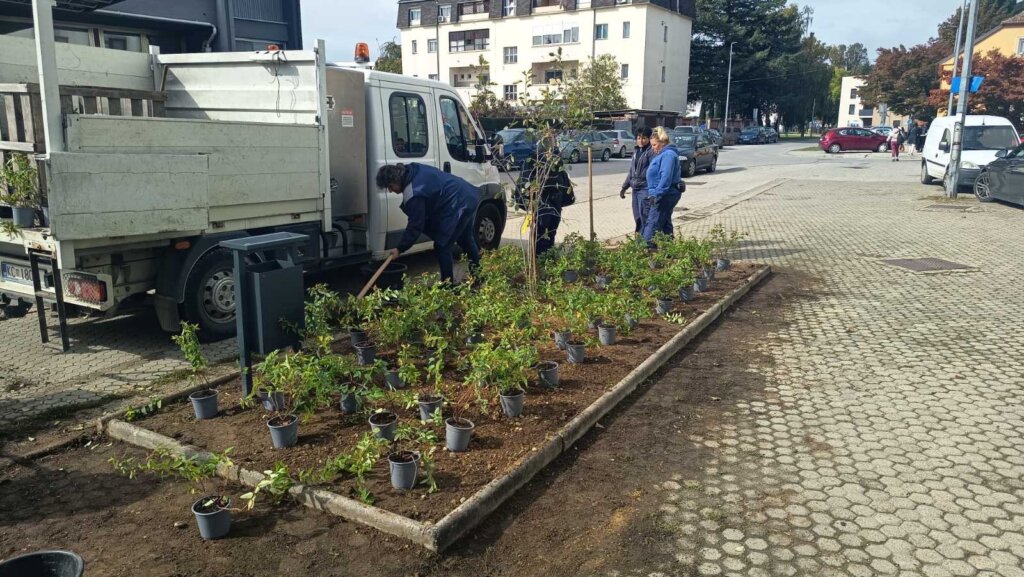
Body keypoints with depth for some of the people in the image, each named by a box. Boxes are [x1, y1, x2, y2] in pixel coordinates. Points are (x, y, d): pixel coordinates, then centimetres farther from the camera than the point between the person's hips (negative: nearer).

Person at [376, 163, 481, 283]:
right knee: (467, 241, 24)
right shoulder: (413, 169, 3)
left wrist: (400, 248, -11)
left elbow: (416, 225, -19)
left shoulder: (413, 194, -24)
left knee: (442, 247, -3)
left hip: (458, 206, -11)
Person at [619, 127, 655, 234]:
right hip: (635, 189, 8)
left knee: (644, 217, -9)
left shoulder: (651, 152, -10)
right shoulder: (636, 151, 15)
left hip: (645, 189, -8)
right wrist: (624, 187, 22)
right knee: (637, 217, 12)